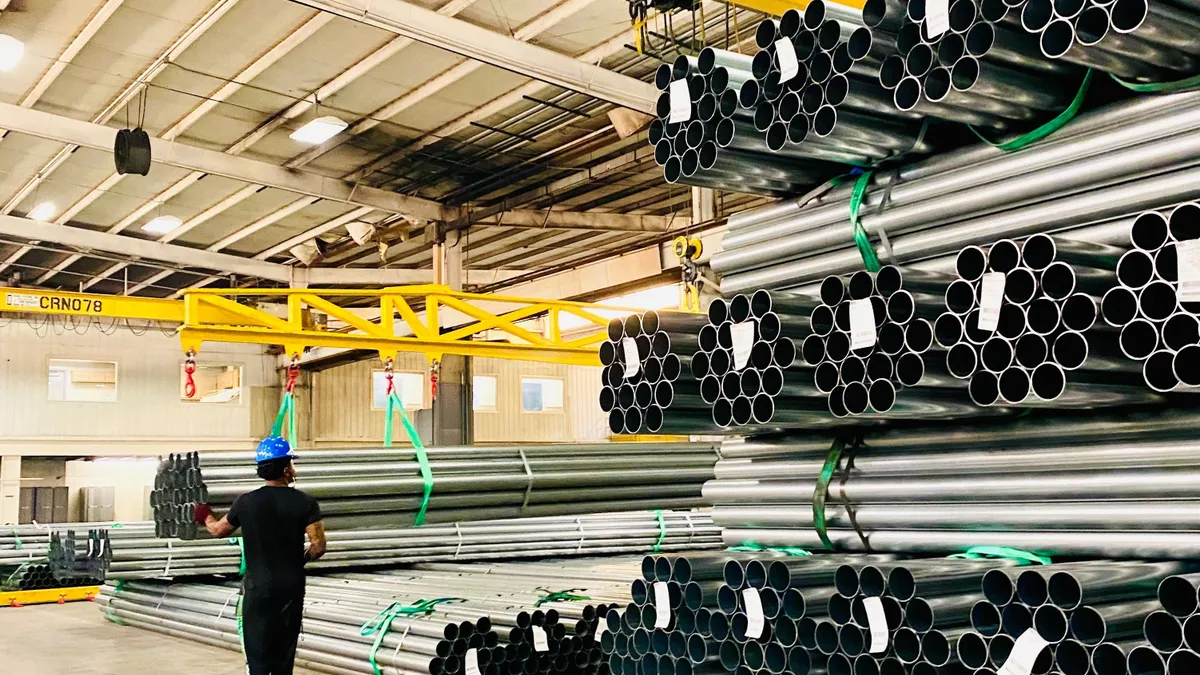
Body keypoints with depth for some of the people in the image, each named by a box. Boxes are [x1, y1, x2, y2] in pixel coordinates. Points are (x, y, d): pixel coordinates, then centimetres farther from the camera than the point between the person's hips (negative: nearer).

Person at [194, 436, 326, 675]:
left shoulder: (247, 502, -7)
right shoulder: (305, 502, -10)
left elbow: (218, 530, 10)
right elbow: (318, 546, -15)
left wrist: (206, 516, 32)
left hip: (259, 586, -1)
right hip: (292, 586, 1)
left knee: (258, 650, 3)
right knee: (285, 649, 15)